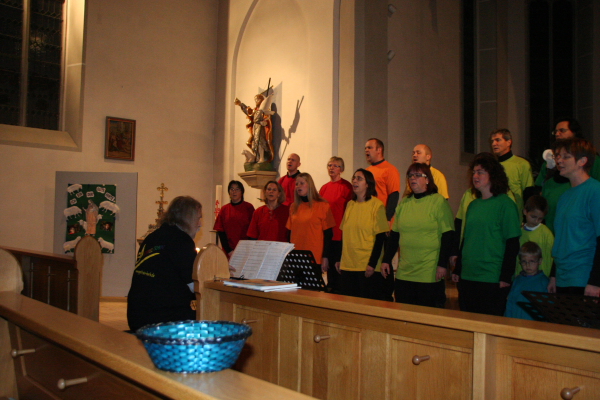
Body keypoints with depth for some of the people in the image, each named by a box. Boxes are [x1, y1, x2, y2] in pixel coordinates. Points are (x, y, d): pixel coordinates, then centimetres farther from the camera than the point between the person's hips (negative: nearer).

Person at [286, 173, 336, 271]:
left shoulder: (322, 206, -3)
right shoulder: (293, 207, 11)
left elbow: (328, 234, -4)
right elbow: (290, 232, 14)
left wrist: (325, 257, -8)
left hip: (315, 259, -4)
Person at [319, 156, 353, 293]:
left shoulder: (346, 186, -6)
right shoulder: (324, 187, 13)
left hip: (340, 233, -6)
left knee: (339, 262, -2)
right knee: (329, 261, 13)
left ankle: (338, 289, 8)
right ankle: (330, 287, 24)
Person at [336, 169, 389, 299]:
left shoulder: (377, 205, -6)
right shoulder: (350, 204, 11)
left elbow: (380, 237, -9)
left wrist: (372, 264, -15)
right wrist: (339, 259, 12)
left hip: (368, 266, -5)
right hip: (347, 266, 5)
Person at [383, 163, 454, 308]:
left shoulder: (438, 201, -4)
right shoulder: (404, 202, 10)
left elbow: (448, 235, -8)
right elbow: (394, 235, 14)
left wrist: (442, 264, -12)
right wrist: (386, 260, 10)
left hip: (429, 273, -5)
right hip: (404, 272, 5)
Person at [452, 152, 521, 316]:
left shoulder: (505, 204, -6)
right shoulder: (473, 205, 13)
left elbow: (512, 244, -9)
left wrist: (506, 277, -13)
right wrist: (457, 270, 14)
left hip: (493, 280, -6)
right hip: (467, 278, 6)